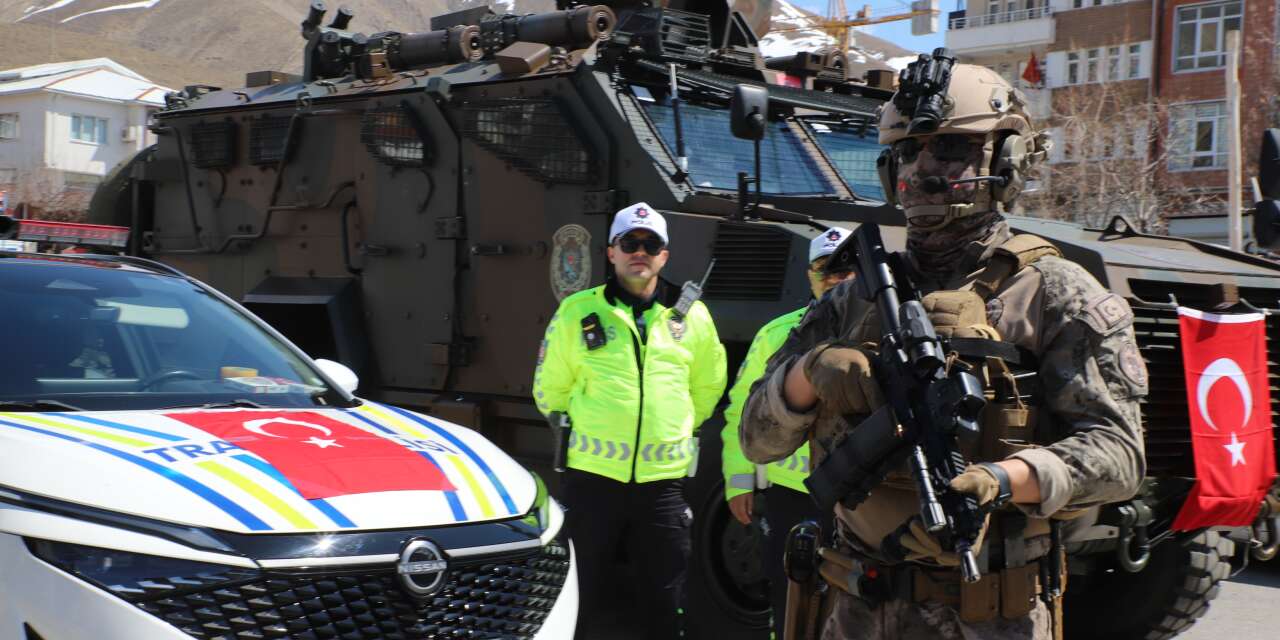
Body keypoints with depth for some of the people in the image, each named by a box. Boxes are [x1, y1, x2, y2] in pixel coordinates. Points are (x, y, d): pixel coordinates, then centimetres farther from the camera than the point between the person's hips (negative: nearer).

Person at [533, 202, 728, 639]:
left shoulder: (693, 316, 5)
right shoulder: (577, 311, 0)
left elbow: (707, 388, 18)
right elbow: (550, 389, 9)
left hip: (664, 480, 2)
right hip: (592, 477, -1)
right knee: (587, 600, 8)